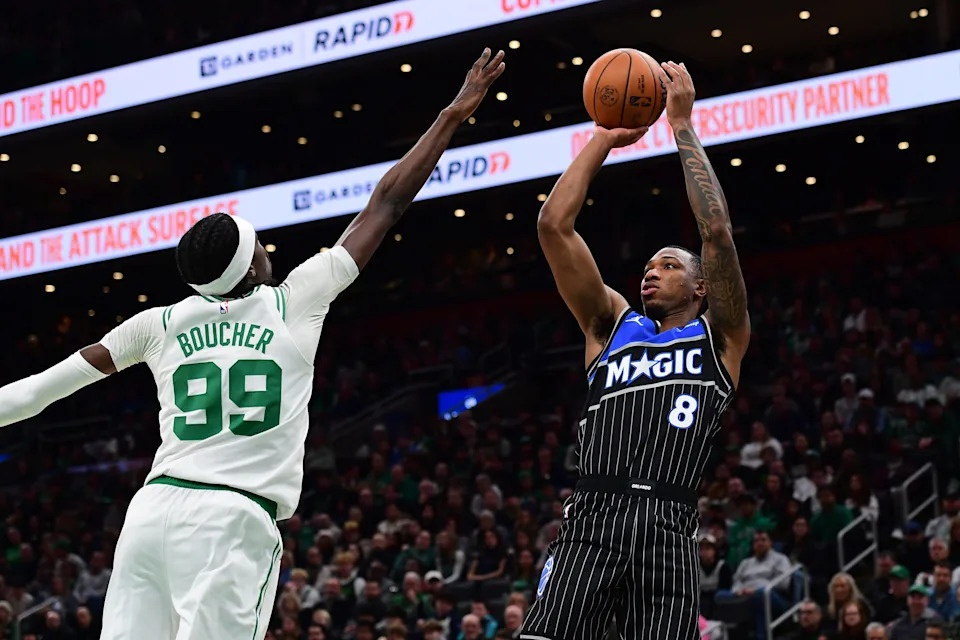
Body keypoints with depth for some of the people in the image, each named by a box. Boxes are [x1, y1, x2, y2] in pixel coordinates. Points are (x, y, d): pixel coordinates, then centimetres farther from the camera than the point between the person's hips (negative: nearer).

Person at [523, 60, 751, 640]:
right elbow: (554, 225, 15)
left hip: (667, 530, -1)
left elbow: (717, 232, 2)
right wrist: (605, 138, 15)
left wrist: (683, 125, 5)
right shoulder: (613, 325, 23)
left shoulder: (721, 339, 16)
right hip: (592, 517, 1)